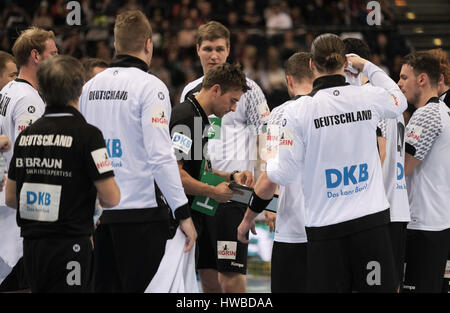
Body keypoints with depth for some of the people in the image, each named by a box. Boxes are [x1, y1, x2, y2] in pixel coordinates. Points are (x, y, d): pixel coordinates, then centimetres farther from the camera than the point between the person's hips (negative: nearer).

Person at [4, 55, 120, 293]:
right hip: (68, 245, -6)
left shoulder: (26, 135, 7)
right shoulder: (87, 135, -12)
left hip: (31, 246, 6)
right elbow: (110, 198, -14)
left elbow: (10, 198, 11)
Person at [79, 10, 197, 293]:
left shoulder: (90, 87, 10)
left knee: (104, 287, 10)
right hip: (140, 211, -6)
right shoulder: (149, 86, -9)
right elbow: (160, 155, -16)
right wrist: (183, 213, -13)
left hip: (97, 213, 6)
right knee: (137, 288, -3)